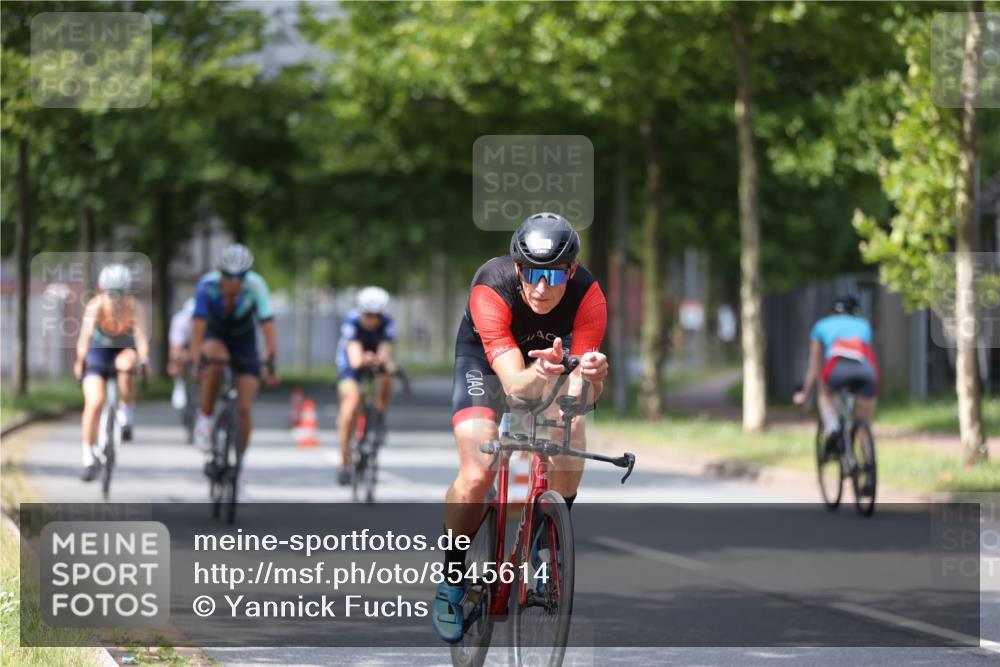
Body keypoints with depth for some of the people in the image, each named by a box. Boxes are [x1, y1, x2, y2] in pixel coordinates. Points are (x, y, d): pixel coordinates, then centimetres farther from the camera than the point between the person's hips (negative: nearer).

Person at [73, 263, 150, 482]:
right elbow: (86, 333, -39)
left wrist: (143, 359, -58)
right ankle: (89, 457, -3)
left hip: (123, 350, 0)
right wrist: (80, 359, -53)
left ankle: (125, 413, -13)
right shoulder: (96, 306, -27)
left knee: (126, 364, -36)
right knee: (94, 401, -17)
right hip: (98, 350, 0)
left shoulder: (134, 307, -26)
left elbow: (141, 335, -41)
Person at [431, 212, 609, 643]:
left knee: (570, 445, -26)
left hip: (553, 352, 2)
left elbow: (579, 395, -34)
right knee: (477, 476, -22)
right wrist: (542, 374, -65)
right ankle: (452, 580, 0)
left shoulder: (588, 296, -31)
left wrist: (589, 377, -57)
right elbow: (516, 384, -42)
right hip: (486, 358, -2)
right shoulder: (491, 289, -37)